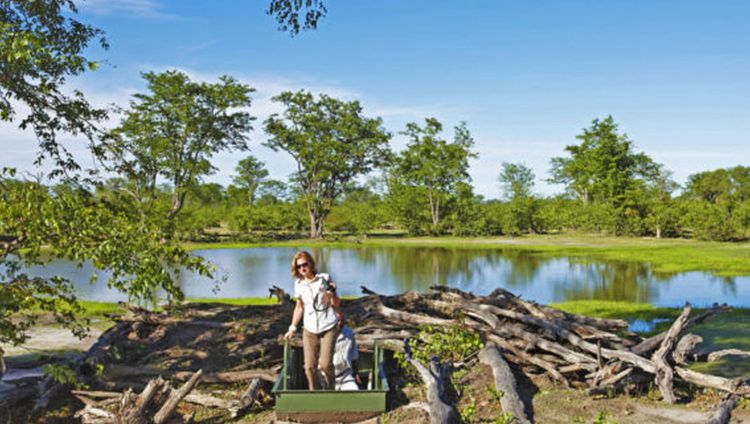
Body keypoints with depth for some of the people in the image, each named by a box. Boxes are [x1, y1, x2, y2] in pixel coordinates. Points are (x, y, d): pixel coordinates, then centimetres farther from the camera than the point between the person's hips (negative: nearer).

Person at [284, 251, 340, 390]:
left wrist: (332, 292, -21)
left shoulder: (324, 278, -5)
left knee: (325, 364, -13)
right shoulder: (299, 284, 5)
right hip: (310, 329, 3)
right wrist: (292, 327, 18)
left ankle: (330, 388, 14)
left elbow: (336, 304, -2)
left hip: (328, 327, -3)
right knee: (310, 367, 0)